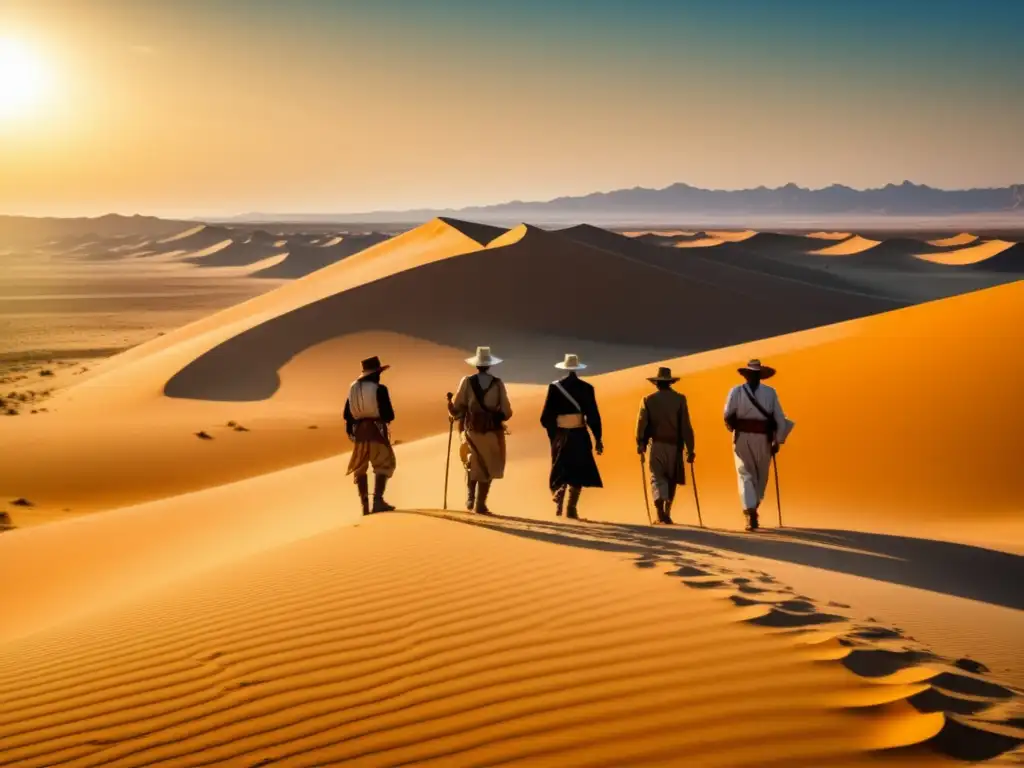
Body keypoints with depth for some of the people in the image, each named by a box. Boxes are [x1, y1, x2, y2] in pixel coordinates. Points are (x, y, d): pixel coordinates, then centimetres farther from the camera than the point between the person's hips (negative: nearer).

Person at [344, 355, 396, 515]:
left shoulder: (353, 388, 6)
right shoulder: (380, 389, -11)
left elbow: (347, 414, 9)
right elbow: (389, 415, -12)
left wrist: (351, 430, 22)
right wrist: (386, 418, 11)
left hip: (359, 430, 5)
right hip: (376, 430, -5)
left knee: (360, 468, 14)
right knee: (384, 465, 2)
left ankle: (365, 504, 15)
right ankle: (378, 500, -13)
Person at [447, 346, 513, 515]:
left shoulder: (467, 382, -6)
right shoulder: (498, 383, -6)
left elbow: (457, 408, -5)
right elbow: (506, 412, -4)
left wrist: (450, 405, 16)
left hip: (472, 430, 1)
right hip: (492, 431, -1)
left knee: (472, 463, 23)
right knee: (488, 467, 8)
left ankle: (471, 497, 14)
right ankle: (480, 504, 5)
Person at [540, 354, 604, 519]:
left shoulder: (554, 386, -2)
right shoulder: (586, 388, -4)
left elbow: (546, 416, -2)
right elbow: (593, 416, -5)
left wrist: (552, 434, 15)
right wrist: (598, 439, 1)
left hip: (560, 435, 1)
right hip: (580, 436, -1)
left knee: (559, 472, 11)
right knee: (578, 473, 11)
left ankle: (558, 507, -5)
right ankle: (571, 509, 3)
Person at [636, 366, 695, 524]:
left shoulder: (648, 400, 0)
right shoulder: (680, 399, -1)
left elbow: (641, 423, -5)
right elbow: (686, 426, -5)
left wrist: (640, 444, 6)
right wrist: (690, 449, -2)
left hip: (656, 445, -1)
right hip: (674, 446, 1)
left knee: (657, 478, 2)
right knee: (672, 480, 16)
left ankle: (660, 510, -20)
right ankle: (667, 512, 20)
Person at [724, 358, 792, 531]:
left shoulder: (737, 391, -1)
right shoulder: (770, 392, 3)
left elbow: (728, 415, -11)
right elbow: (780, 419, -1)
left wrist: (732, 427, 11)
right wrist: (777, 442, 5)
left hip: (742, 438, -1)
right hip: (763, 439, 1)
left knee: (746, 476, 1)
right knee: (761, 476, 18)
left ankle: (751, 514, -14)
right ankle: (752, 510, 27)